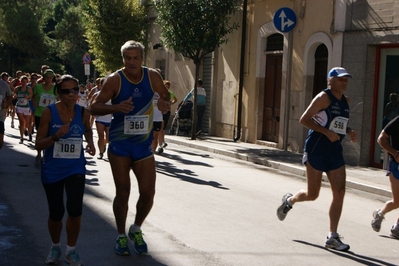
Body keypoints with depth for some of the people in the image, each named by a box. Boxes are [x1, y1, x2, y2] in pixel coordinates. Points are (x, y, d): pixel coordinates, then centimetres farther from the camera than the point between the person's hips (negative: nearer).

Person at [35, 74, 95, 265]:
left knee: (75, 210, -13)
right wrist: (56, 136, -28)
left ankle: (71, 250, 12)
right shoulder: (49, 112, -13)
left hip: (75, 168, 1)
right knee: (56, 213, 8)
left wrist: (90, 142, 0)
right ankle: (55, 247, 37)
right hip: (52, 170, -1)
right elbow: (38, 144, -11)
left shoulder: (83, 112, -5)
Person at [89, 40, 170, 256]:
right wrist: (116, 107, -29)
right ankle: (121, 236, 21)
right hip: (120, 143, -2)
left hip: (144, 143, 2)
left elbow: (166, 95, 14)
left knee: (148, 192, -1)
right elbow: (94, 107, -11)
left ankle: (137, 229, 25)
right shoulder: (115, 80, -10)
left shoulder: (152, 76, -2)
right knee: (123, 192, 2)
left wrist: (164, 102, -11)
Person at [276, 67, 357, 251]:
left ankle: (332, 237, 4)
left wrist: (349, 132, 5)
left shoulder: (345, 101, 14)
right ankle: (289, 200, 34)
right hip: (316, 150, -7)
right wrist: (327, 132, -22)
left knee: (339, 193, -2)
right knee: (312, 194, 0)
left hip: (335, 151, 7)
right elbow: (304, 119, -15)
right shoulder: (323, 97, -10)